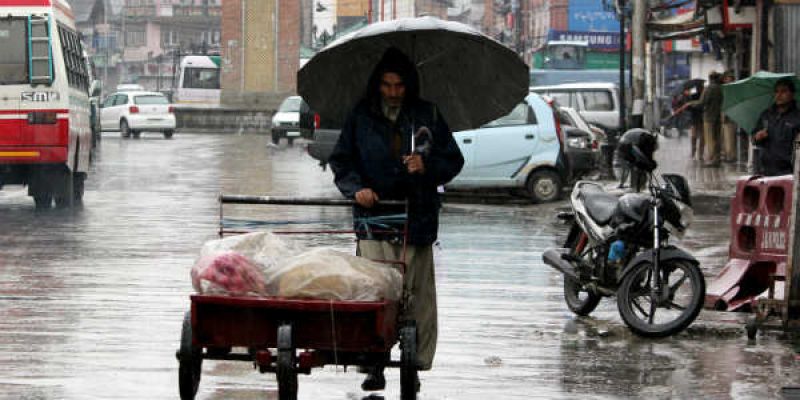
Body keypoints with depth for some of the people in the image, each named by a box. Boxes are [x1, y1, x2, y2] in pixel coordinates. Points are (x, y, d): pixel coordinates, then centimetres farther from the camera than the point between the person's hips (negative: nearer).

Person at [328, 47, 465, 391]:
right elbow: (340, 161, 13)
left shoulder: (428, 116, 8)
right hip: (373, 219, -1)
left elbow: (453, 161, 11)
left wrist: (426, 166, -9)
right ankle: (374, 365, -8)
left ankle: (417, 362, 8)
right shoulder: (361, 117, 9)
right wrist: (356, 187, -6)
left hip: (417, 219, 1)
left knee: (419, 295, 0)